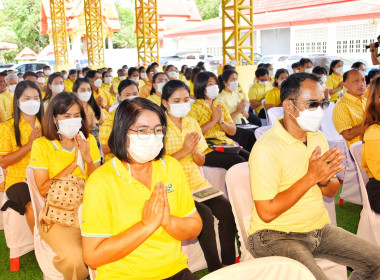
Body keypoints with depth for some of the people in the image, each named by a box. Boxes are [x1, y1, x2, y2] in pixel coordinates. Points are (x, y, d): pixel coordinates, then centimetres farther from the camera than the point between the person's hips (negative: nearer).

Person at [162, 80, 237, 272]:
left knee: (227, 210, -16)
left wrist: (195, 150, -11)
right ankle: (214, 269, -8)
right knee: (205, 214, -25)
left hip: (197, 183, 6)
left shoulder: (192, 123, 10)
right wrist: (184, 150, -19)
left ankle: (229, 263, -3)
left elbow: (200, 161, 11)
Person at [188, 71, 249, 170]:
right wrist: (213, 120, -11)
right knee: (239, 161, -27)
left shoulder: (221, 105, 17)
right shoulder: (194, 107, 0)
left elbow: (233, 131, 14)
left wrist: (221, 121, -4)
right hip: (206, 148, -6)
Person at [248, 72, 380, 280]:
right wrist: (311, 177, -23)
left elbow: (331, 192, 13)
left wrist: (324, 180, -12)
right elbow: (266, 213, -22)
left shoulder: (318, 138, 6)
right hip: (276, 236, -7)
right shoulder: (266, 148, -19)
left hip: (319, 228, 7)